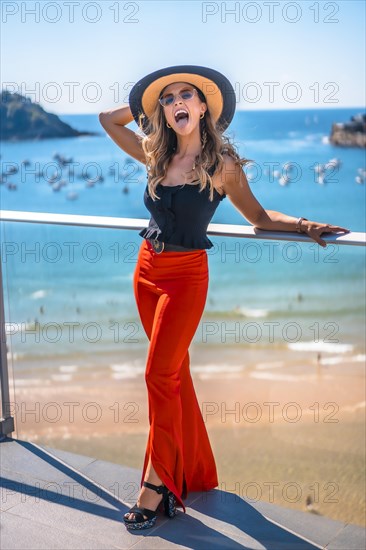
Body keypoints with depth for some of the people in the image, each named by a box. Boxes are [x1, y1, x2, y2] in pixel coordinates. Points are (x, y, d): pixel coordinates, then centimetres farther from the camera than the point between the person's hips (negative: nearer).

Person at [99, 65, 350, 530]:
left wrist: (304, 225, -13)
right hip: (147, 269, 5)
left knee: (159, 374, -10)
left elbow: (258, 217, 1)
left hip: (186, 274, -5)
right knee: (174, 371, 12)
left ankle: (157, 482, 1)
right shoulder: (156, 155, 4)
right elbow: (107, 118, 17)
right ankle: (192, 470, 26)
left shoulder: (222, 164, -8)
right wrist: (150, 104, 11)